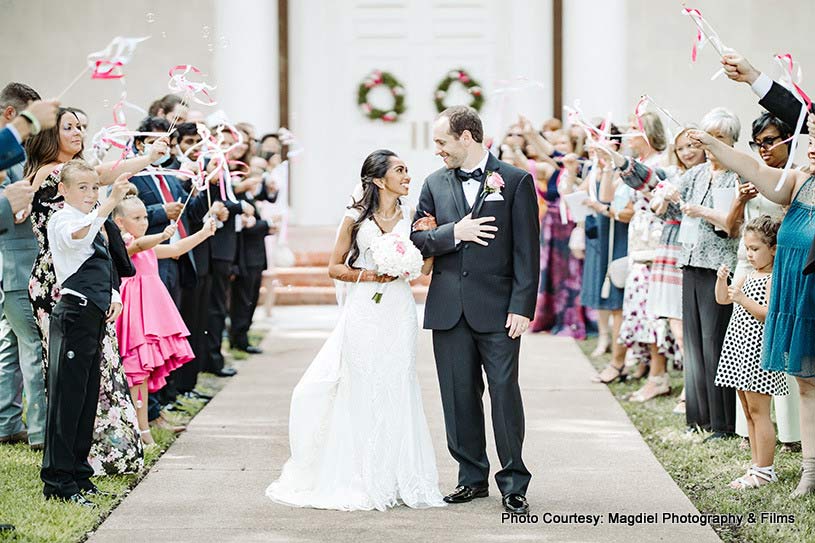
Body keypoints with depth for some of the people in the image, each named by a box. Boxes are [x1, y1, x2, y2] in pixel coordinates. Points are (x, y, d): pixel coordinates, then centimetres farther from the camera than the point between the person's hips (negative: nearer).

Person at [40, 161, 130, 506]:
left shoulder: (95, 225, 19)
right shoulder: (61, 221, -8)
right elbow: (78, 234, -34)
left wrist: (113, 296, 10)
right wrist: (112, 202, -45)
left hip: (95, 316, 9)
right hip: (74, 314, -9)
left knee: (87, 396, 12)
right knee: (67, 395, -8)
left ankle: (77, 474, 20)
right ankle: (58, 481, -6)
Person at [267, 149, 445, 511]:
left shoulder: (411, 216, 8)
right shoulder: (356, 218, 0)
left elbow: (425, 268, 9)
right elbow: (335, 267, 4)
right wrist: (367, 275, -11)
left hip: (399, 313, 2)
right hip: (364, 313, -2)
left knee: (397, 392, 4)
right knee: (363, 393, -1)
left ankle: (398, 479, 10)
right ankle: (363, 479, 6)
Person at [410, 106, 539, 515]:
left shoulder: (515, 181, -1)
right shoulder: (435, 183, 11)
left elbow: (527, 251, -4)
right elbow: (417, 240, 8)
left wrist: (522, 306, -11)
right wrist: (454, 232, -10)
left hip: (497, 308, -4)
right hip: (449, 309, 4)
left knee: (505, 392, -4)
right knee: (459, 396, 7)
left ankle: (513, 483, 5)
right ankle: (472, 477, 18)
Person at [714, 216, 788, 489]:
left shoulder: (774, 279, -12)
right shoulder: (748, 276, 14)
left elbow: (770, 314, -21)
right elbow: (722, 299, 20)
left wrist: (744, 300, -26)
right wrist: (722, 280, 2)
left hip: (757, 349, -9)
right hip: (739, 348, 9)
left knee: (758, 411, -7)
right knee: (749, 411, 13)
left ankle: (764, 470, -3)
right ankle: (757, 464, 19)